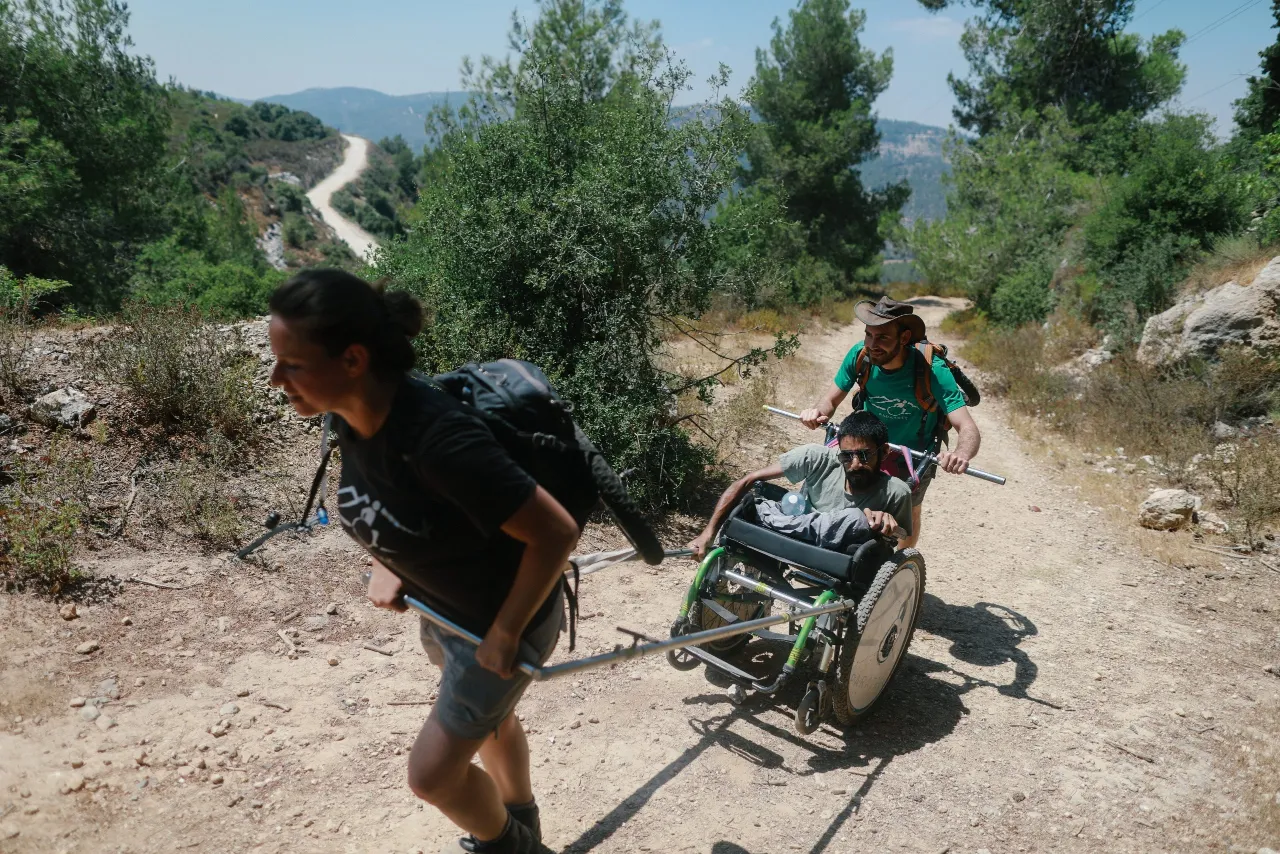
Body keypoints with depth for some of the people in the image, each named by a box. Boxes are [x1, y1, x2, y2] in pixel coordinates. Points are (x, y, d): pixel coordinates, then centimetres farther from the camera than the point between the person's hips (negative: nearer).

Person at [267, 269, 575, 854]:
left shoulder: (439, 438, -39)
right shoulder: (352, 418, -14)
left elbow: (557, 531, -32)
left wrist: (505, 635, -23)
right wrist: (386, 565, -2)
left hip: (502, 618, -7)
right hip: (442, 609, 8)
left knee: (433, 773, 6)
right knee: (489, 720, 28)